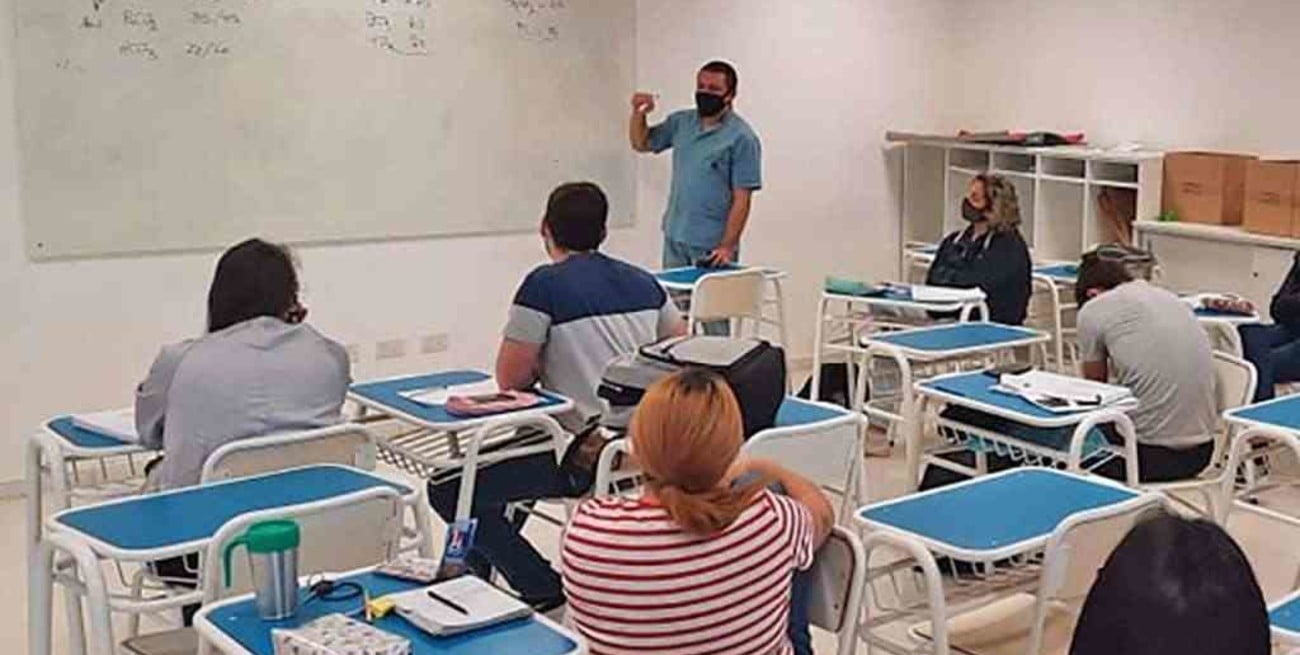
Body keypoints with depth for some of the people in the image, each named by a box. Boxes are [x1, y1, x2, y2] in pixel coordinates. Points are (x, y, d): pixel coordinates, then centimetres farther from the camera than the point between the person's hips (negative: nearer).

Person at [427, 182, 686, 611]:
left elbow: (510, 378, -11)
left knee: (447, 491, 1)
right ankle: (482, 567, 42)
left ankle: (547, 595, 2)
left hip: (584, 455, -8)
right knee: (505, 453, 33)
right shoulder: (643, 282, 8)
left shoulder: (544, 285, -12)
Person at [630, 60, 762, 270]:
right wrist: (638, 113, -3)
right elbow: (641, 144, 17)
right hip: (674, 238, 6)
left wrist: (727, 246, -19)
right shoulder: (681, 122, 8)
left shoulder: (742, 138, -10)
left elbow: (741, 199, -13)